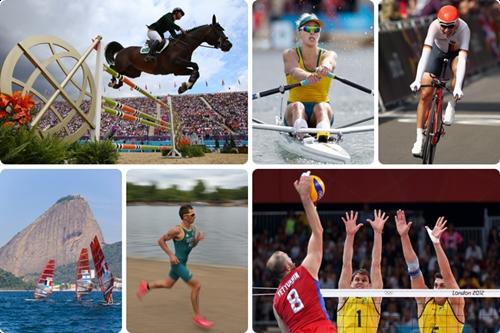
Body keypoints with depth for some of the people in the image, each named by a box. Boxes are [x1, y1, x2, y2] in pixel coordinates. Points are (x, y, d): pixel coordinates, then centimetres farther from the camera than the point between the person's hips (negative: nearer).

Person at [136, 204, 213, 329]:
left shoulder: (193, 228, 2)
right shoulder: (177, 230, -21)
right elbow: (161, 240, -13)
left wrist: (198, 239, -6)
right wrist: (170, 254, -19)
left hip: (183, 262, 9)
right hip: (177, 262, -9)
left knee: (168, 284, 26)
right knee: (196, 285, -9)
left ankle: (146, 286, 45)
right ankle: (197, 317, 0)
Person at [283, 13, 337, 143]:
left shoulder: (330, 55, 6)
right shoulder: (290, 54, 4)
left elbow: (328, 63, -21)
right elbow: (295, 71, -21)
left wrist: (324, 68, -49)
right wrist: (308, 77, -47)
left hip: (319, 112, 0)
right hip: (294, 112, 0)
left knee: (321, 106, -33)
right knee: (297, 106, -33)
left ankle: (323, 137, -68)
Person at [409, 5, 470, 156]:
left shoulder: (464, 29, -36)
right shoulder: (434, 26, -35)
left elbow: (462, 58, -44)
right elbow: (425, 53, -42)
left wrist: (458, 87, -55)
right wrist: (417, 80, -53)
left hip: (456, 52, -1)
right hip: (438, 50, 1)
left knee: (458, 70, -37)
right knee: (425, 95, -8)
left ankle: (451, 106, -11)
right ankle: (420, 138, 1)